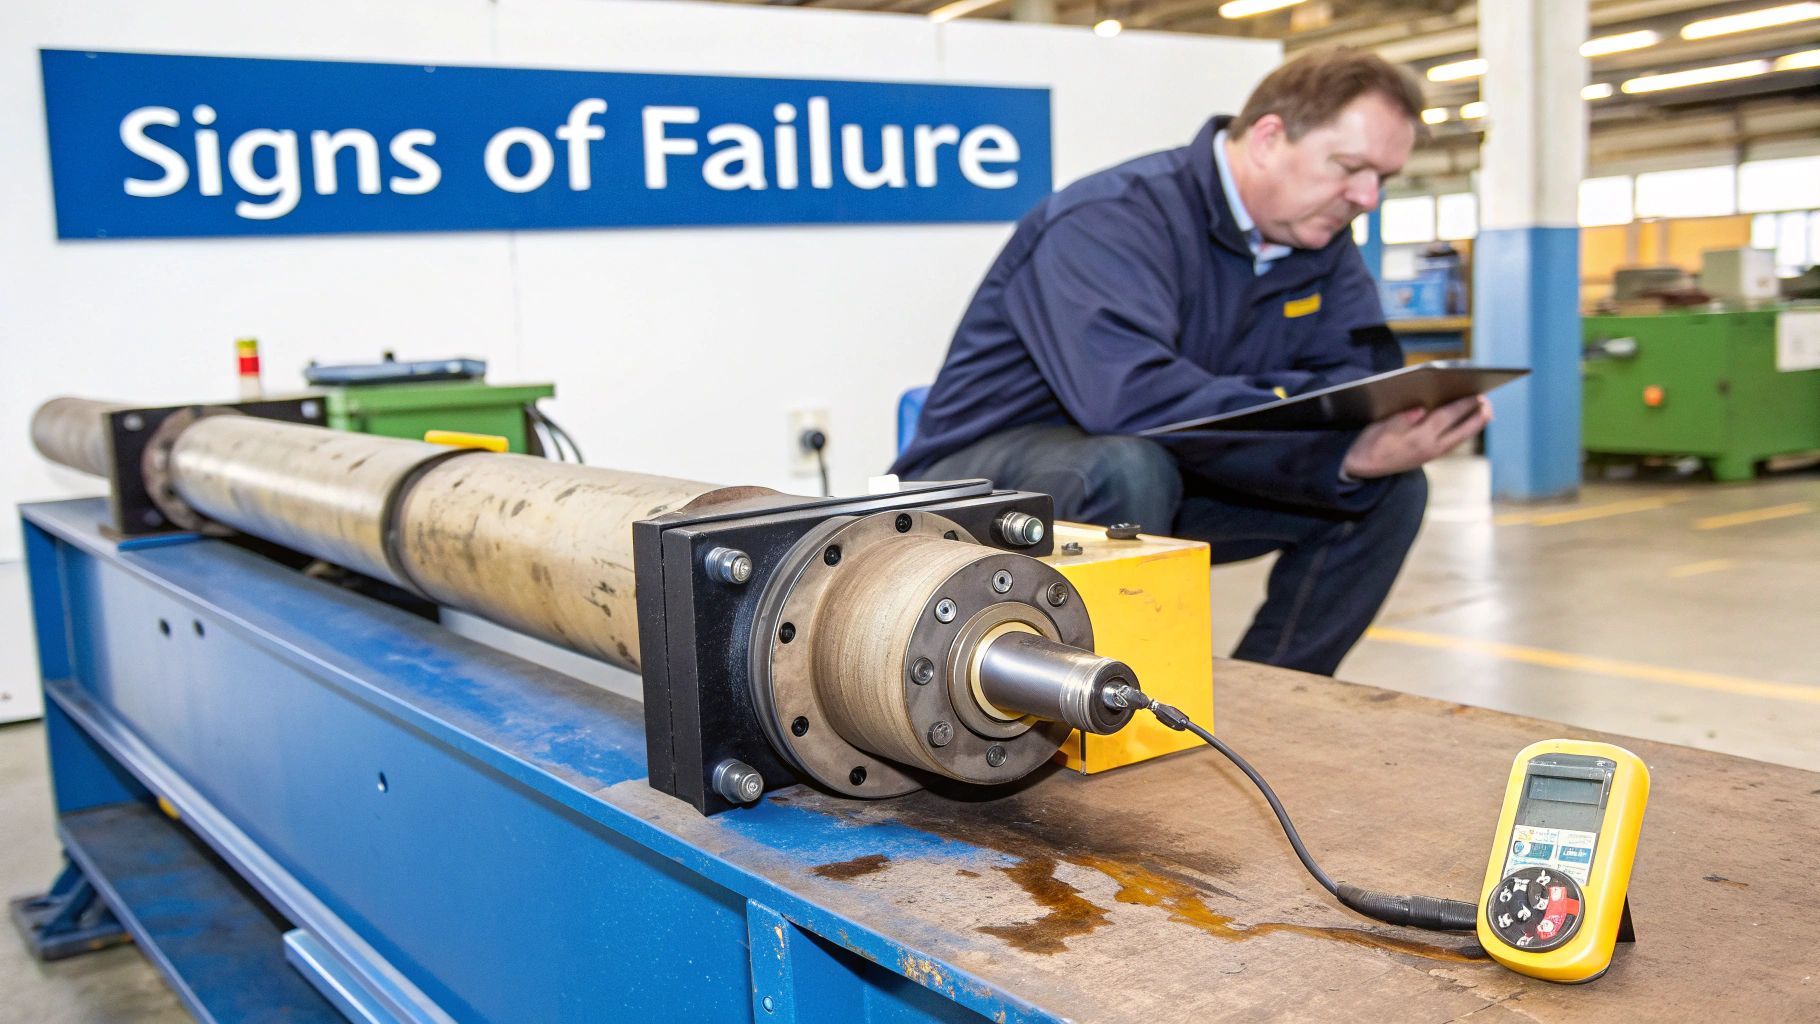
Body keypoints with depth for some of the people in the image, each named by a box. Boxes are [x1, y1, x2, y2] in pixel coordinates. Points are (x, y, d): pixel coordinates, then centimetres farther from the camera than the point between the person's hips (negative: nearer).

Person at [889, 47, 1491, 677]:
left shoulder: (1323, 241, 1)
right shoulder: (1111, 220, -25)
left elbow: (1364, 373, -7)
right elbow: (1130, 397, -41)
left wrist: (1389, 434, -33)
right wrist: (1343, 447, -42)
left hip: (1167, 477, 8)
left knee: (1390, 489, -4)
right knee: (1127, 468, -40)